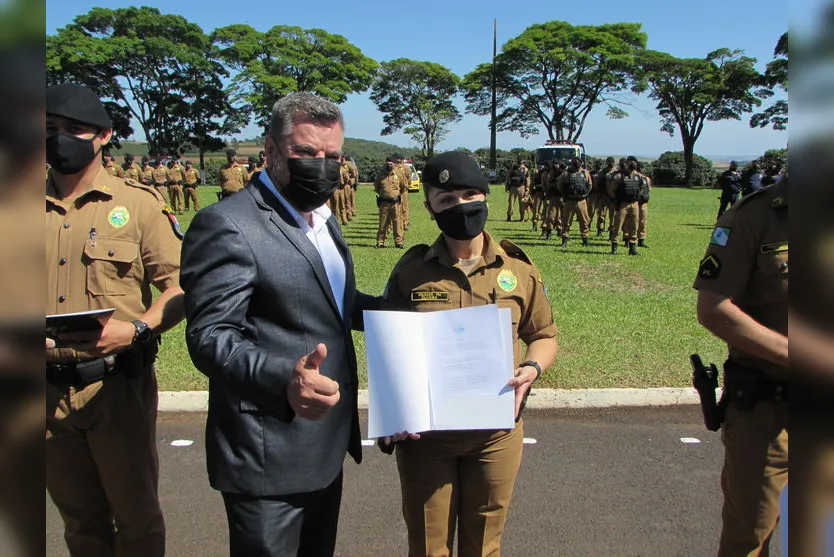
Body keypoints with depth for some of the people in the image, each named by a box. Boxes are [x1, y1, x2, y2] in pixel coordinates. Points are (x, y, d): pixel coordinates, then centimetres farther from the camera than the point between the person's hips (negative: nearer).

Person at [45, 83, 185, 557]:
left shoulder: (137, 202, -3)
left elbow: (181, 286, -7)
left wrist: (137, 328, -23)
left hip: (117, 385, -3)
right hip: (50, 390, 4)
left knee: (136, 516, 11)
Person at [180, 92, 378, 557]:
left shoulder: (324, 220, 12)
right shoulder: (227, 226, -17)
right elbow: (210, 337, -23)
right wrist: (283, 381, -40)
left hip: (328, 444, 9)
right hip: (270, 456, -9)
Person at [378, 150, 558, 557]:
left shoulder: (518, 270, -1)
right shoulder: (411, 271, -3)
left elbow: (544, 336, 10)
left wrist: (533, 368, -11)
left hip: (496, 433, 1)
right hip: (423, 431, 0)